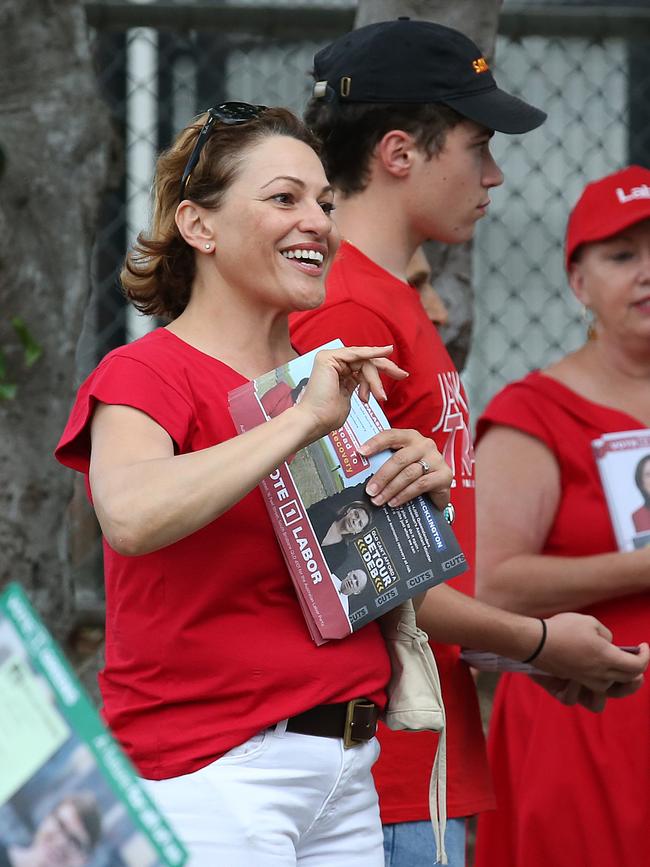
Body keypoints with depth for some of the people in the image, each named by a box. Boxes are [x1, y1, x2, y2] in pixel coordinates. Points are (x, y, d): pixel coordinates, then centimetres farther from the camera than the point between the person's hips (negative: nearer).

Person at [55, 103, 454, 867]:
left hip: (346, 775, 8)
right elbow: (131, 516, -31)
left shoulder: (334, 382, 15)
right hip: (207, 771, -7)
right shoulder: (147, 374, -8)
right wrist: (303, 420, -25)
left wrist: (427, 490, 0)